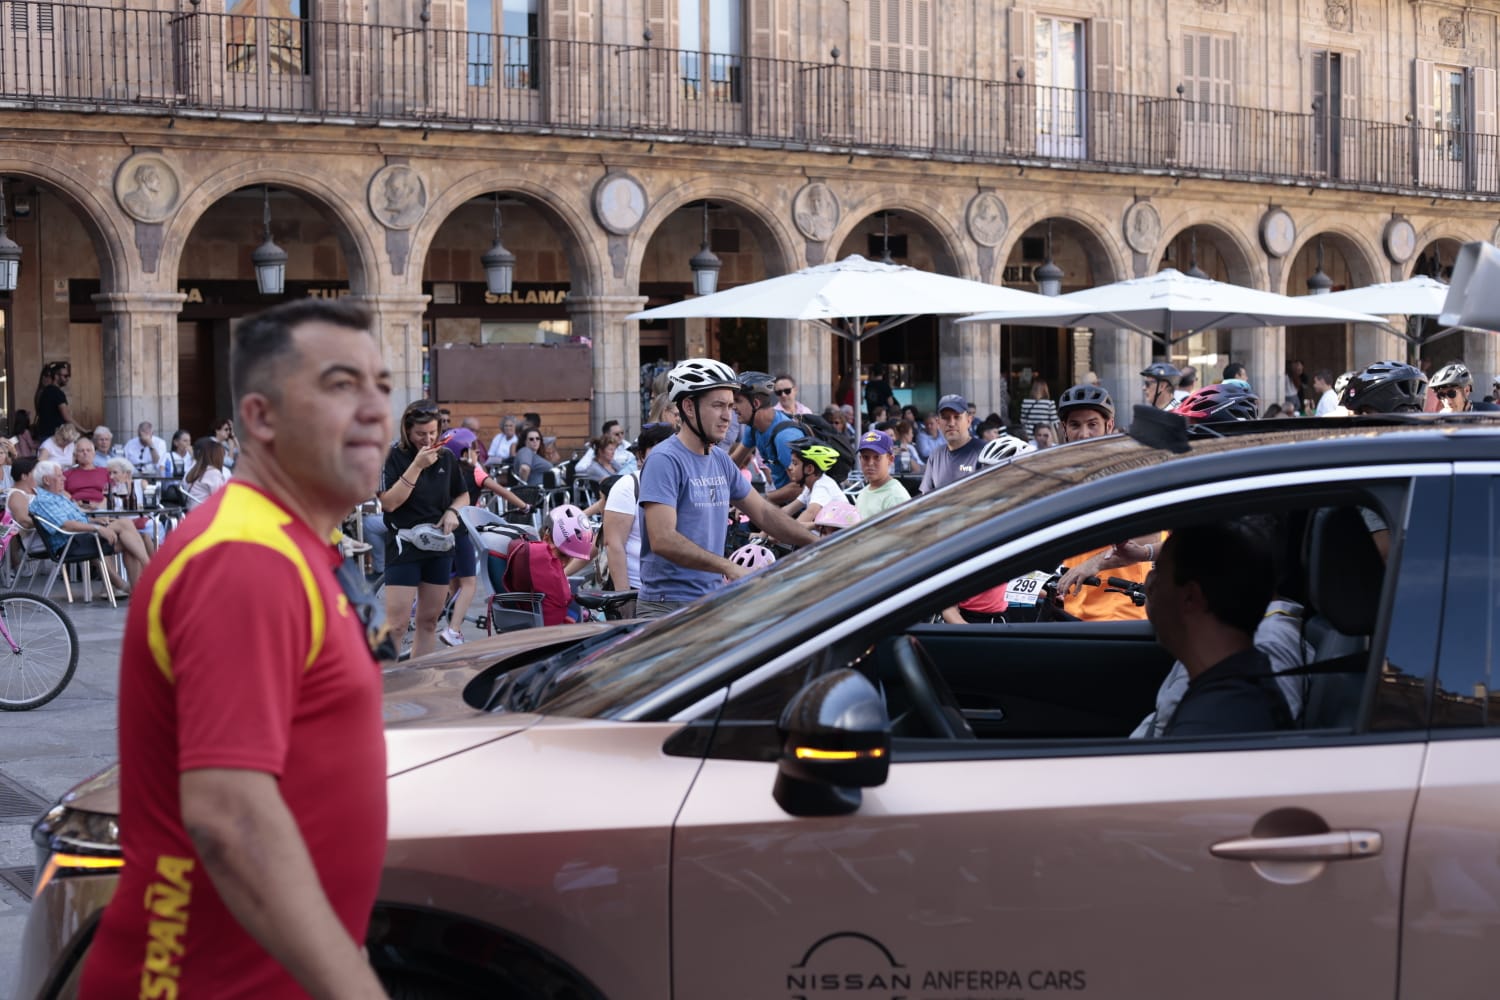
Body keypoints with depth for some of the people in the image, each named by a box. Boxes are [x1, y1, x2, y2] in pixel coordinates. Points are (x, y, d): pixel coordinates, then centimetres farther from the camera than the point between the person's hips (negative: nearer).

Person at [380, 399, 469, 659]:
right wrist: (417, 465, -22)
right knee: (396, 621, -11)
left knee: (429, 620, 10)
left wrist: (453, 511, -3)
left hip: (439, 545, 5)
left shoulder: (446, 457, 7)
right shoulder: (393, 457, -8)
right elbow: (389, 502, -19)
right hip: (404, 544, -5)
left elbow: (463, 495, 20)